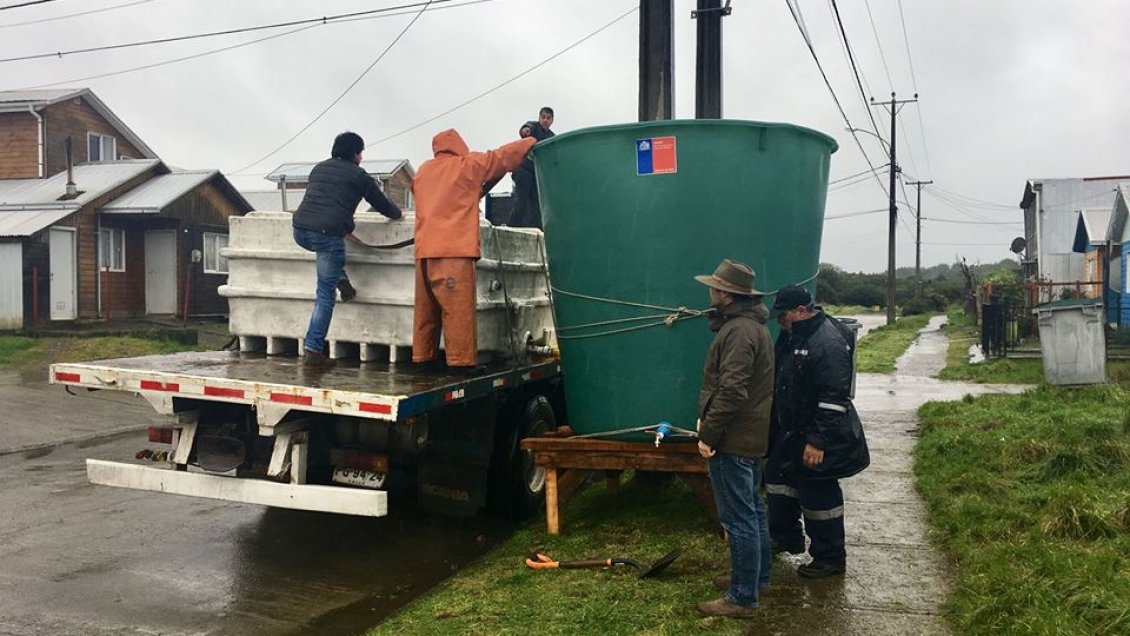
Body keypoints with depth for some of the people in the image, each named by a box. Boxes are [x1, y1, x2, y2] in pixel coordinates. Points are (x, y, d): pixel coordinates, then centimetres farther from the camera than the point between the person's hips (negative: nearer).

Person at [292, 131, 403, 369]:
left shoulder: (319, 168, 24)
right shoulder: (359, 175, 9)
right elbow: (380, 202, 18)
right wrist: (397, 213, 39)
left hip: (300, 231, 5)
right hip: (328, 232, -5)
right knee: (325, 295, -1)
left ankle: (342, 281, 20)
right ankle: (313, 351, -4)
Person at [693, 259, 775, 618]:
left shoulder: (738, 331, -21)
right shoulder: (752, 325, 13)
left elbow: (731, 390, -27)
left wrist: (708, 433, -20)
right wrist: (709, 420, 16)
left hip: (733, 439, -11)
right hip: (751, 435, 11)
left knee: (739, 517, -4)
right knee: (752, 508, 21)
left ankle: (743, 598, 3)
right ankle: (758, 574, 35)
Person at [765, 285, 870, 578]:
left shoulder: (829, 342, -23)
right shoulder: (792, 336, 7)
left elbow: (834, 399, -26)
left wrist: (818, 441, -27)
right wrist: (774, 427, 22)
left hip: (816, 435, -10)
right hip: (790, 431, 10)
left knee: (819, 495, 0)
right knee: (777, 478, 21)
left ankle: (830, 559, 16)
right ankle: (786, 538, 39)